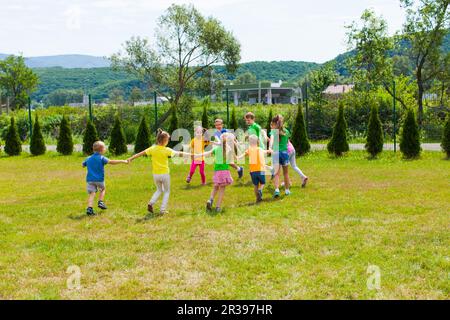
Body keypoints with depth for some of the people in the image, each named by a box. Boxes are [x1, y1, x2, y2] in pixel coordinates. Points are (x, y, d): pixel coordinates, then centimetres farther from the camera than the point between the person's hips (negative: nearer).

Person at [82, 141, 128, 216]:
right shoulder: (101, 158, -9)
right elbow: (111, 162, -21)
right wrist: (122, 161, -21)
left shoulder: (88, 159, 7)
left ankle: (89, 208, -14)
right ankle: (101, 202, 11)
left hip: (90, 179, 3)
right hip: (99, 179, -3)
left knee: (91, 193, 0)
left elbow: (83, 165, 21)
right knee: (103, 189, 24)